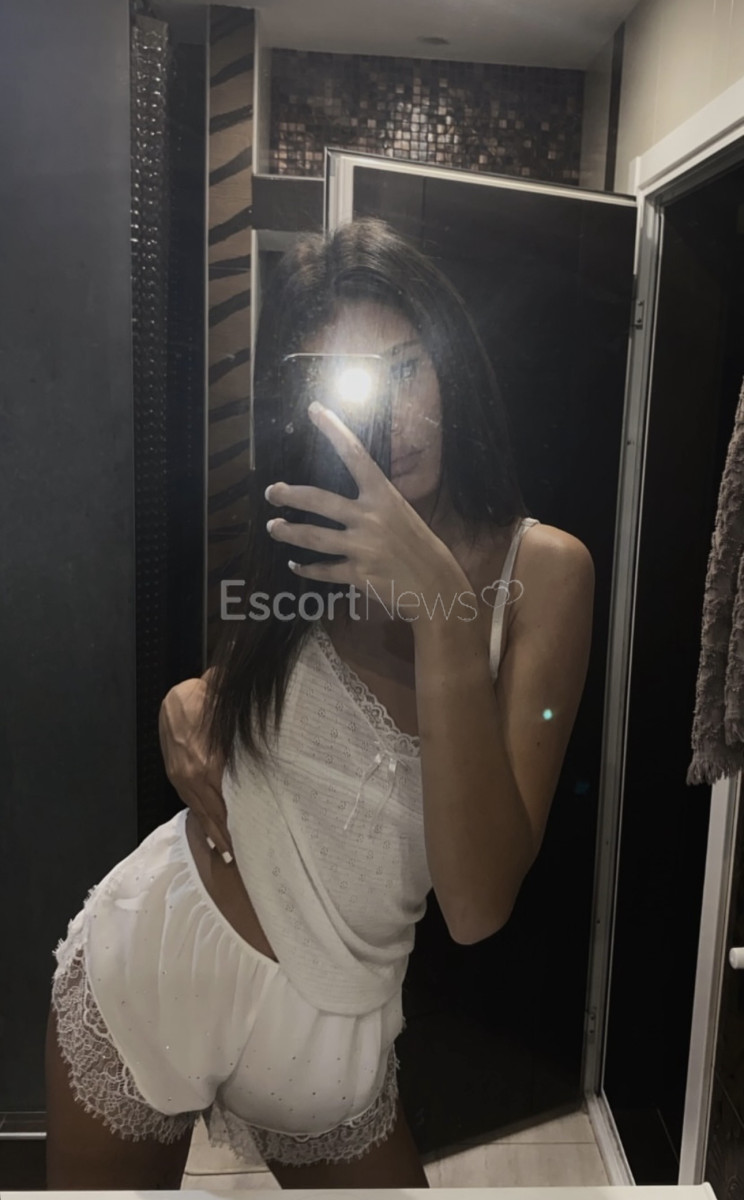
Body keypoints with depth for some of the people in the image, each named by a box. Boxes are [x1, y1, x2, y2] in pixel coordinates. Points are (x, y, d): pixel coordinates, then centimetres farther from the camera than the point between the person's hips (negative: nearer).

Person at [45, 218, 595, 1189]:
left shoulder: (540, 568, -16)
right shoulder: (298, 539, -4)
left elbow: (478, 906, -24)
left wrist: (443, 610, -34)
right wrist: (190, 709, -11)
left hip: (333, 1028, -2)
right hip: (149, 962, 3)